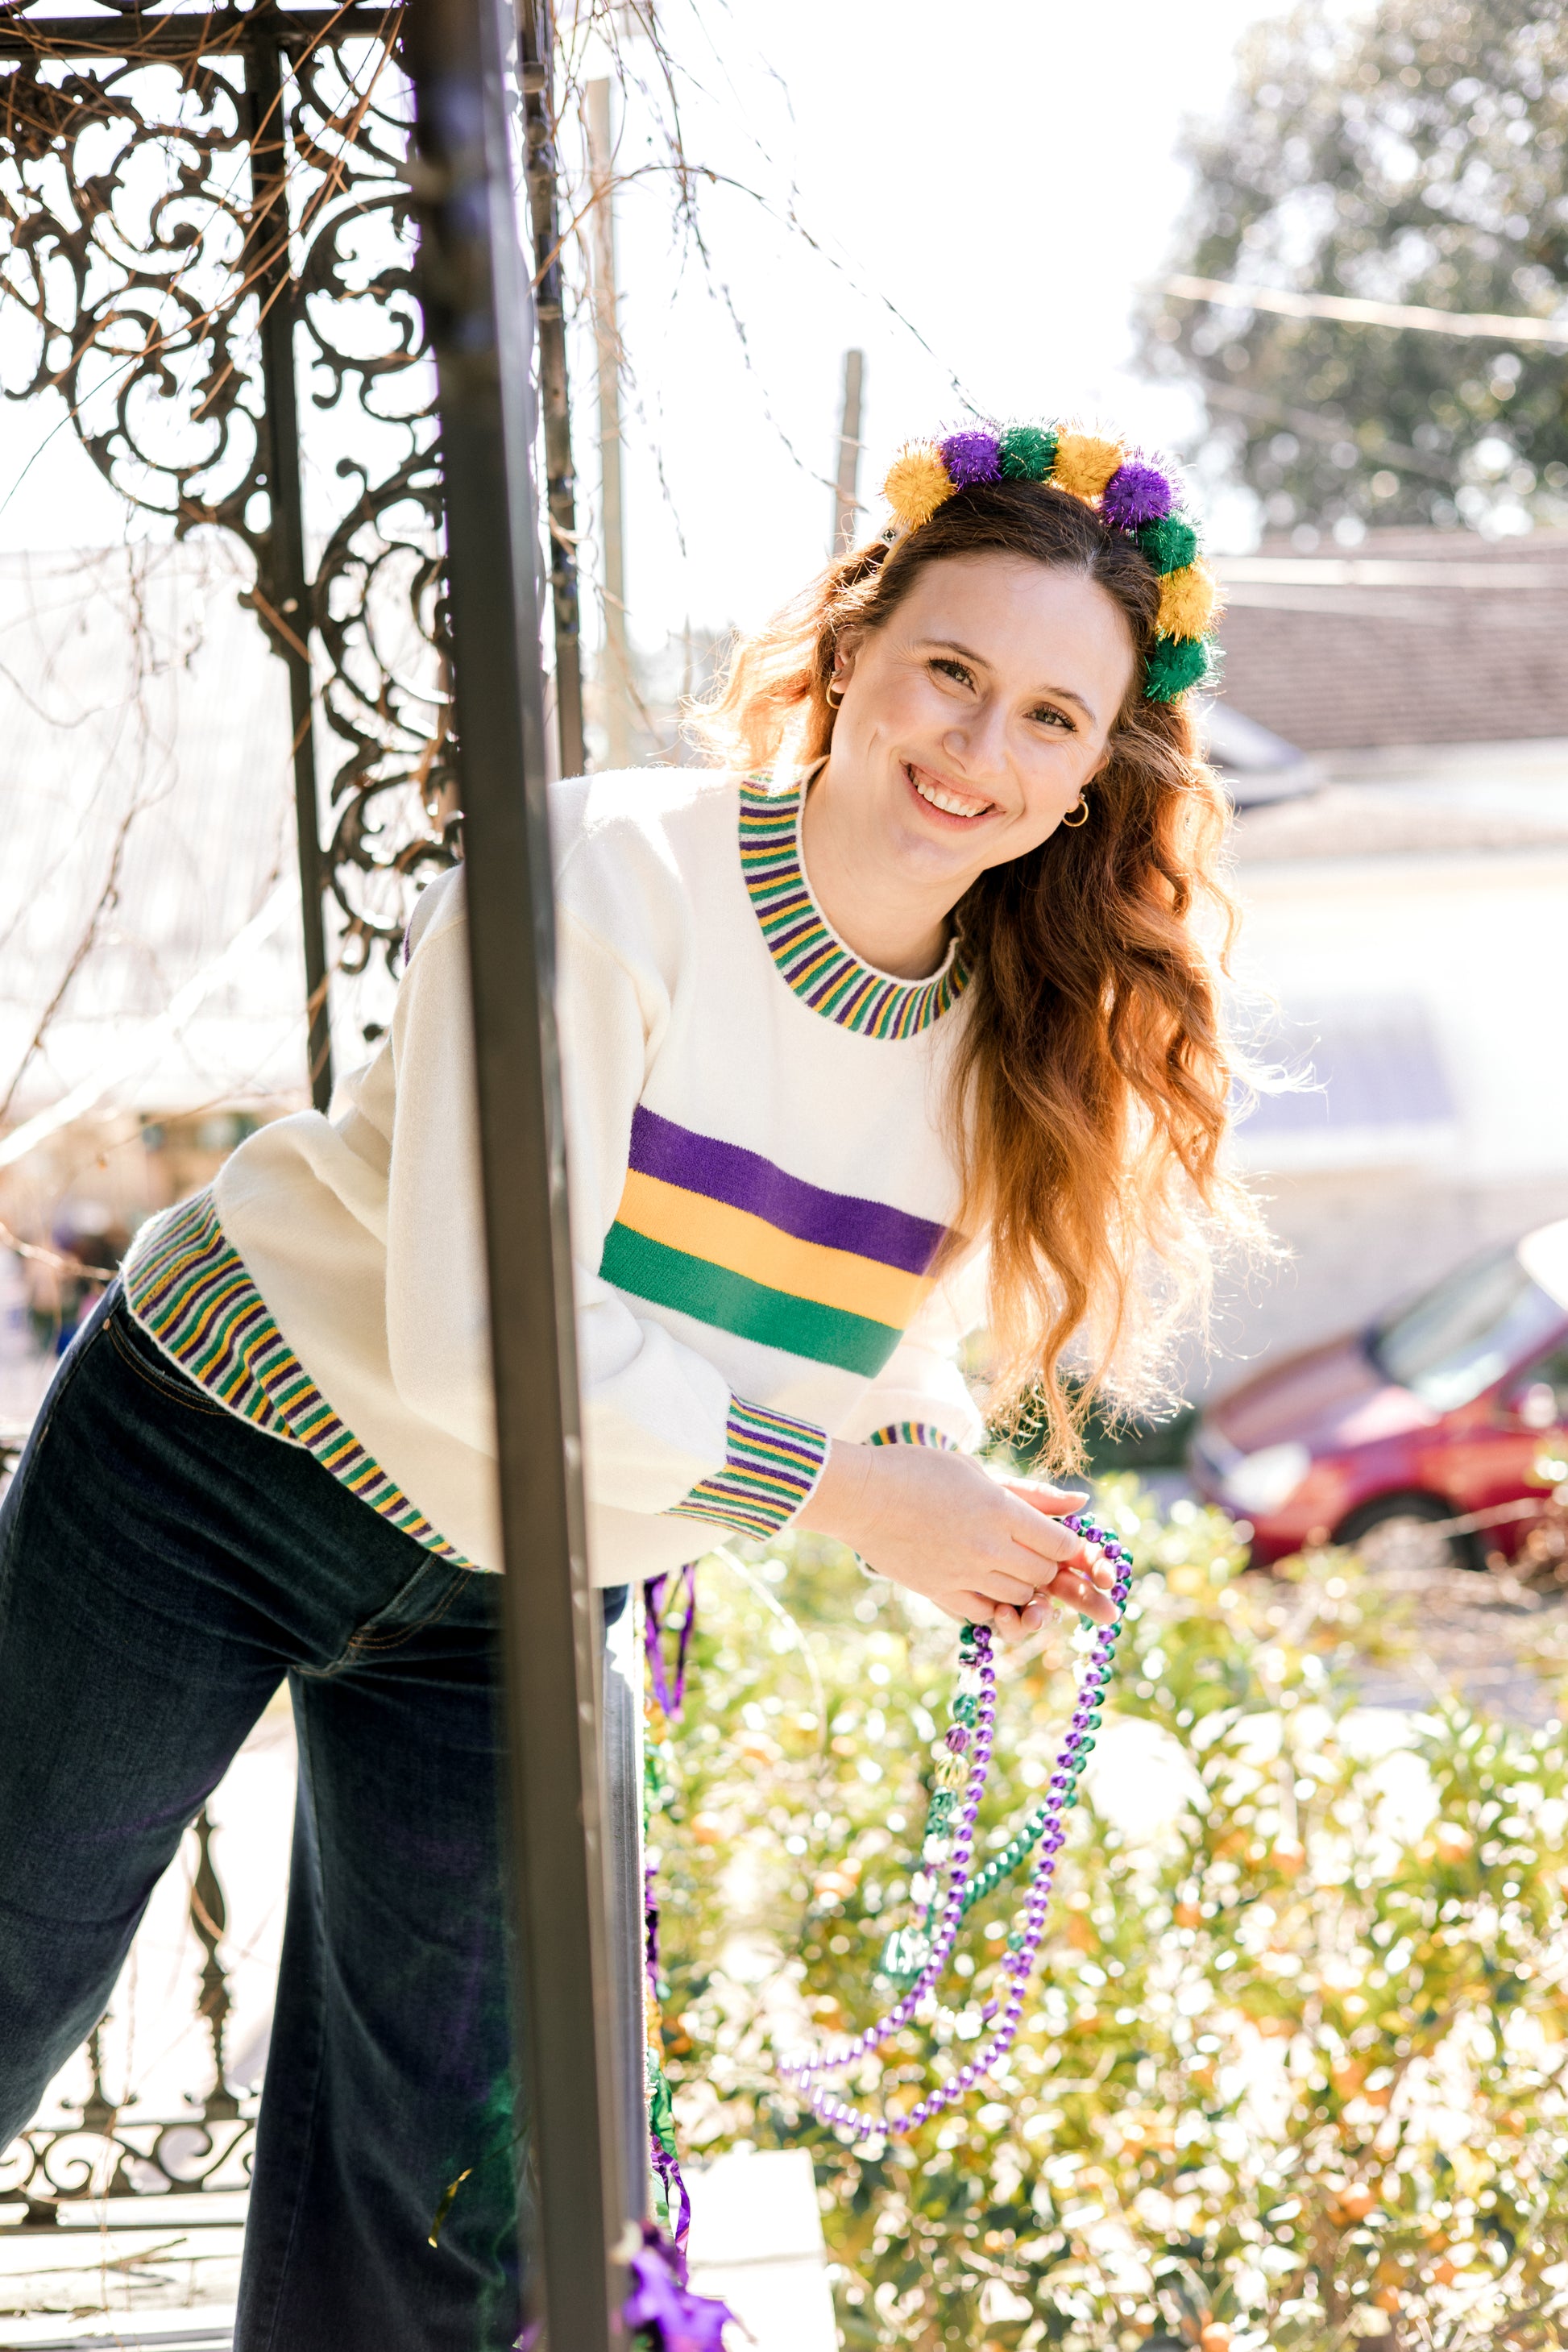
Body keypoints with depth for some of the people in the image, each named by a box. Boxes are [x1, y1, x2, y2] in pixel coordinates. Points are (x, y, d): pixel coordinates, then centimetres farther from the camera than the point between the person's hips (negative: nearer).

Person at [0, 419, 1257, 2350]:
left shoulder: (1020, 1055, -5)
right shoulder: (606, 880, -24)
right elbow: (482, 1341, -28)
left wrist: (950, 1478, -12)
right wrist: (847, 1487, -24)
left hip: (515, 1607, 5)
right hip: (222, 1469, -5)